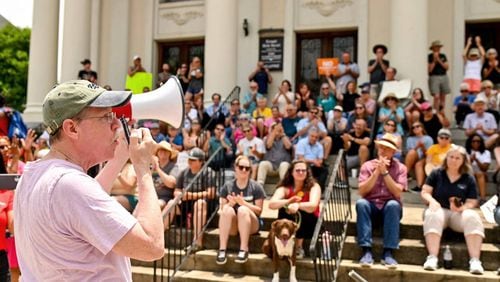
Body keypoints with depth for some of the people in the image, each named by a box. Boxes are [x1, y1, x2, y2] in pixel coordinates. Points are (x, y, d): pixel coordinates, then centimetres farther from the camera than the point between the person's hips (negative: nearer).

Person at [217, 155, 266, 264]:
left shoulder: (256, 187, 3)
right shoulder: (227, 186, 9)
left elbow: (259, 210, -3)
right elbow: (222, 209, 5)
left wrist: (243, 203, -17)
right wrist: (230, 203, -16)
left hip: (251, 225, -2)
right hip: (232, 226, 2)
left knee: (242, 209, -33)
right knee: (227, 210, -30)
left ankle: (244, 250, -34)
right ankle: (222, 249, -33)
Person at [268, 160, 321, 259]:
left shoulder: (314, 186, -10)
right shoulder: (285, 188, -6)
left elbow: (313, 206, -29)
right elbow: (271, 204, -23)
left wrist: (298, 205, -49)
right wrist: (288, 202, -42)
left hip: (310, 225, -1)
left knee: (302, 212, -30)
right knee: (283, 209, -25)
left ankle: (299, 248, -17)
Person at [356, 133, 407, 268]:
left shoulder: (400, 168, 3)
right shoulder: (367, 166, 4)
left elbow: (398, 193, -11)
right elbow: (362, 192, -8)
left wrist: (385, 172, -16)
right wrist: (376, 172, -15)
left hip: (389, 207, 0)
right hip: (371, 206, 0)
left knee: (393, 204, -35)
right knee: (361, 203, -33)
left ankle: (388, 253, -33)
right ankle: (366, 251, -35)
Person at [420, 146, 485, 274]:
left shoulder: (469, 179, 10)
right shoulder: (436, 174, 9)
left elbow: (472, 202, 5)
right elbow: (425, 192, 3)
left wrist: (462, 207, -17)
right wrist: (432, 201, -20)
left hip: (458, 213, 1)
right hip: (439, 209, -1)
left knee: (472, 218, -33)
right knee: (433, 215, -37)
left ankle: (475, 260, -40)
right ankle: (432, 258, -48)